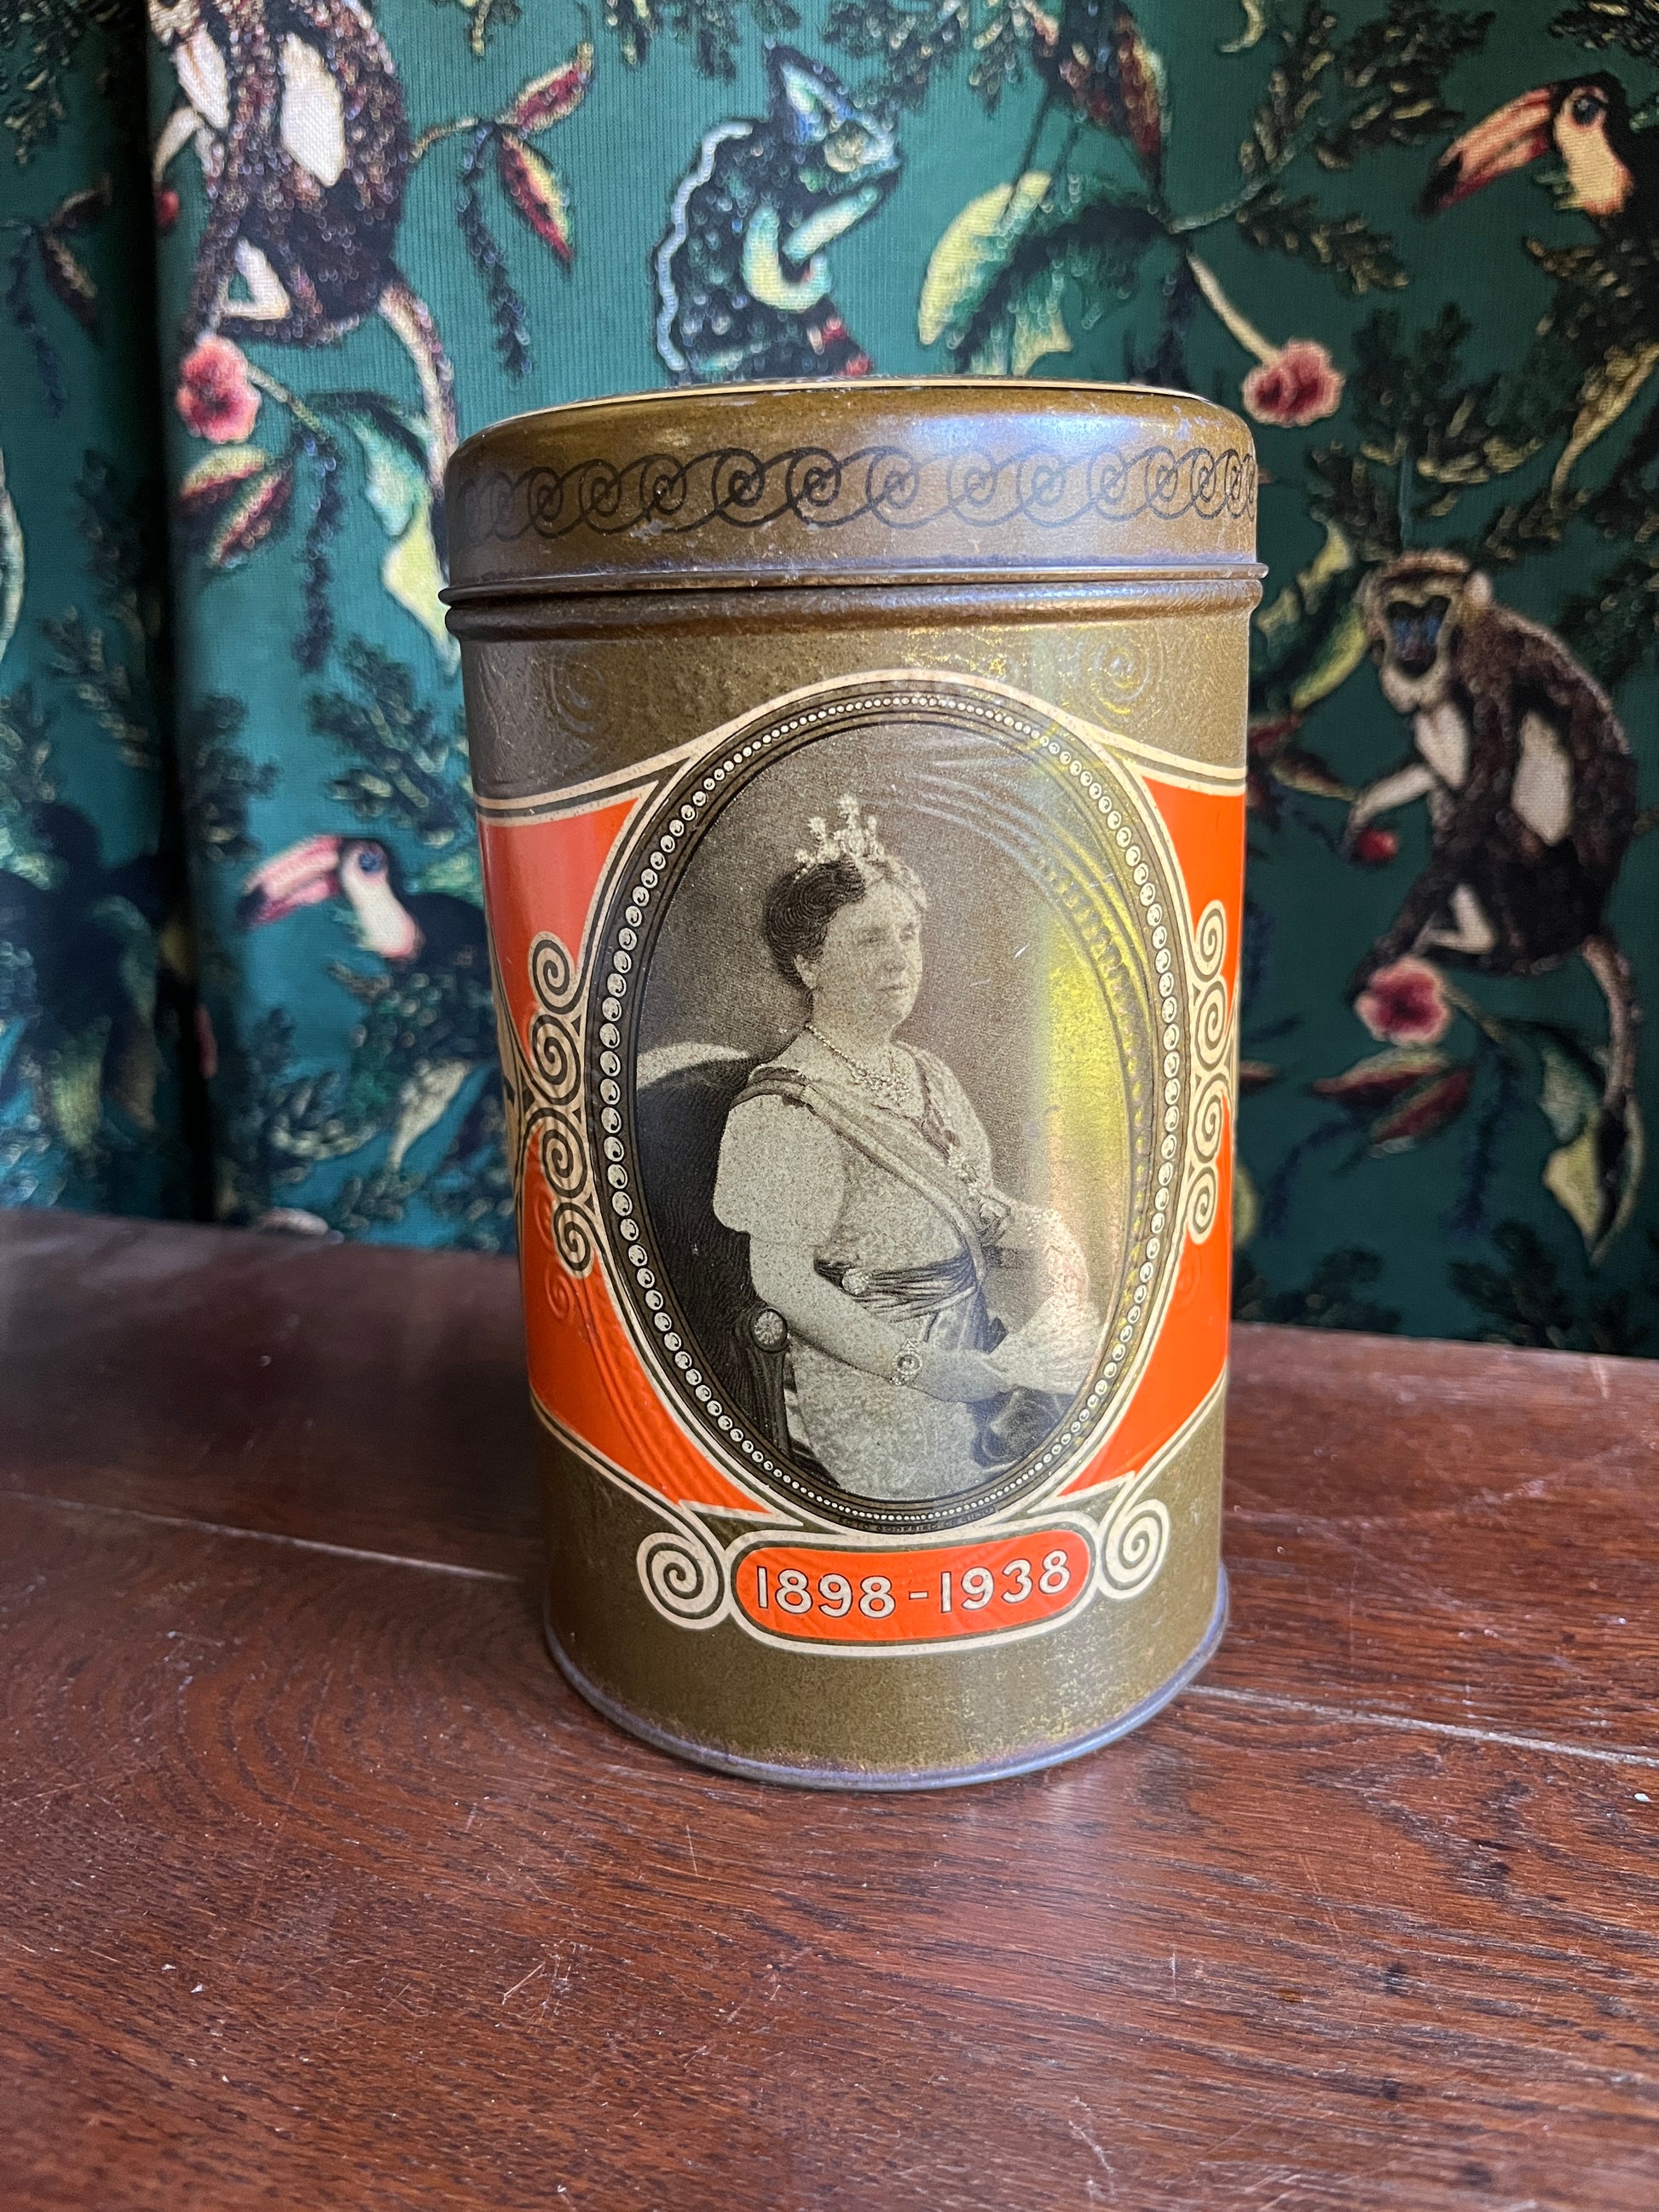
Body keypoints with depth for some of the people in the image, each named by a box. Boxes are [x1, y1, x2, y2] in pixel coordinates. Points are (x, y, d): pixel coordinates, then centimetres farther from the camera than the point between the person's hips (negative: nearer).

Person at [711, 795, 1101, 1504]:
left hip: (971, 1353, 8)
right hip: (873, 1392, -8)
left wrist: (1043, 1239, -3)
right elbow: (781, 1279, -16)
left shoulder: (925, 1075, 12)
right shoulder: (789, 1105, -14)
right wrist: (914, 1367, -22)